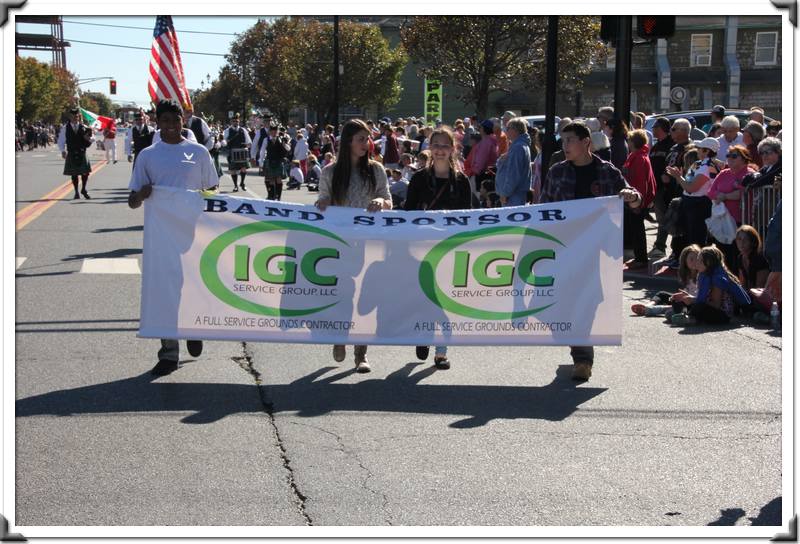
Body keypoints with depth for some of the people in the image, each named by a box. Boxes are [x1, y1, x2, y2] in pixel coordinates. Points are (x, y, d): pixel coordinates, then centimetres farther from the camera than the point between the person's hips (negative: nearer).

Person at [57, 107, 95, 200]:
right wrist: (63, 150, -6)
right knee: (74, 173, 5)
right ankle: (76, 193, 15)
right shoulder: (65, 128, 3)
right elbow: (61, 140, 4)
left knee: (85, 172, -5)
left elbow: (92, 138, 8)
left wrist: (89, 138, -15)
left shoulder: (83, 127, 4)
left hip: (82, 153, 0)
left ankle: (84, 190, 16)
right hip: (71, 153, 0)